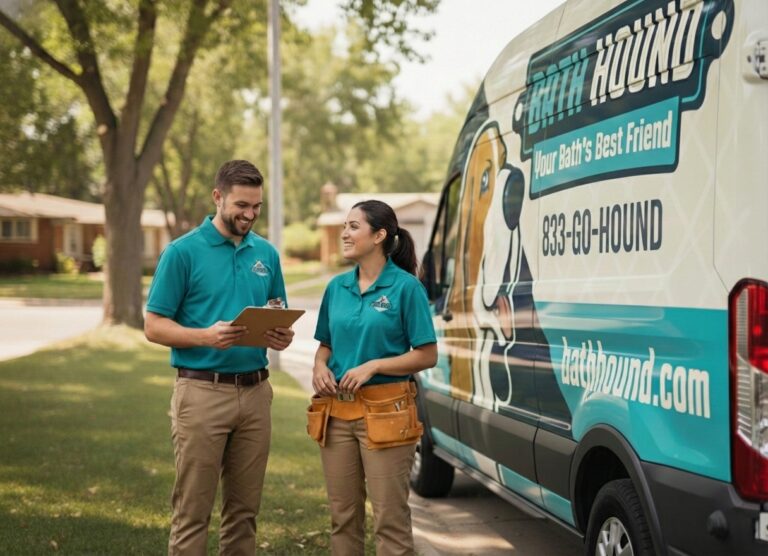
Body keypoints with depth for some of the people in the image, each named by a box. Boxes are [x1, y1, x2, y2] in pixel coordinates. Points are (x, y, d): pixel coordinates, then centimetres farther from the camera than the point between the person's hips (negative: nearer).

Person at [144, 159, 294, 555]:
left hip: (255, 392, 5)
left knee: (244, 509, 11)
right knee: (193, 511, -1)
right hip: (202, 392, -5)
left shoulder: (266, 253, 10)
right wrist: (206, 336, -23)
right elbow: (154, 327, -6)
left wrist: (282, 336, -6)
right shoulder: (183, 252, -5)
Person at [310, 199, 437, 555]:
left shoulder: (406, 287, -7)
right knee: (343, 516, 12)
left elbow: (427, 356, -8)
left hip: (385, 413, -5)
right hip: (336, 413, 6)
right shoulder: (337, 287, 9)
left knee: (390, 519, -2)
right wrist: (320, 366, -3)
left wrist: (373, 366, -17)